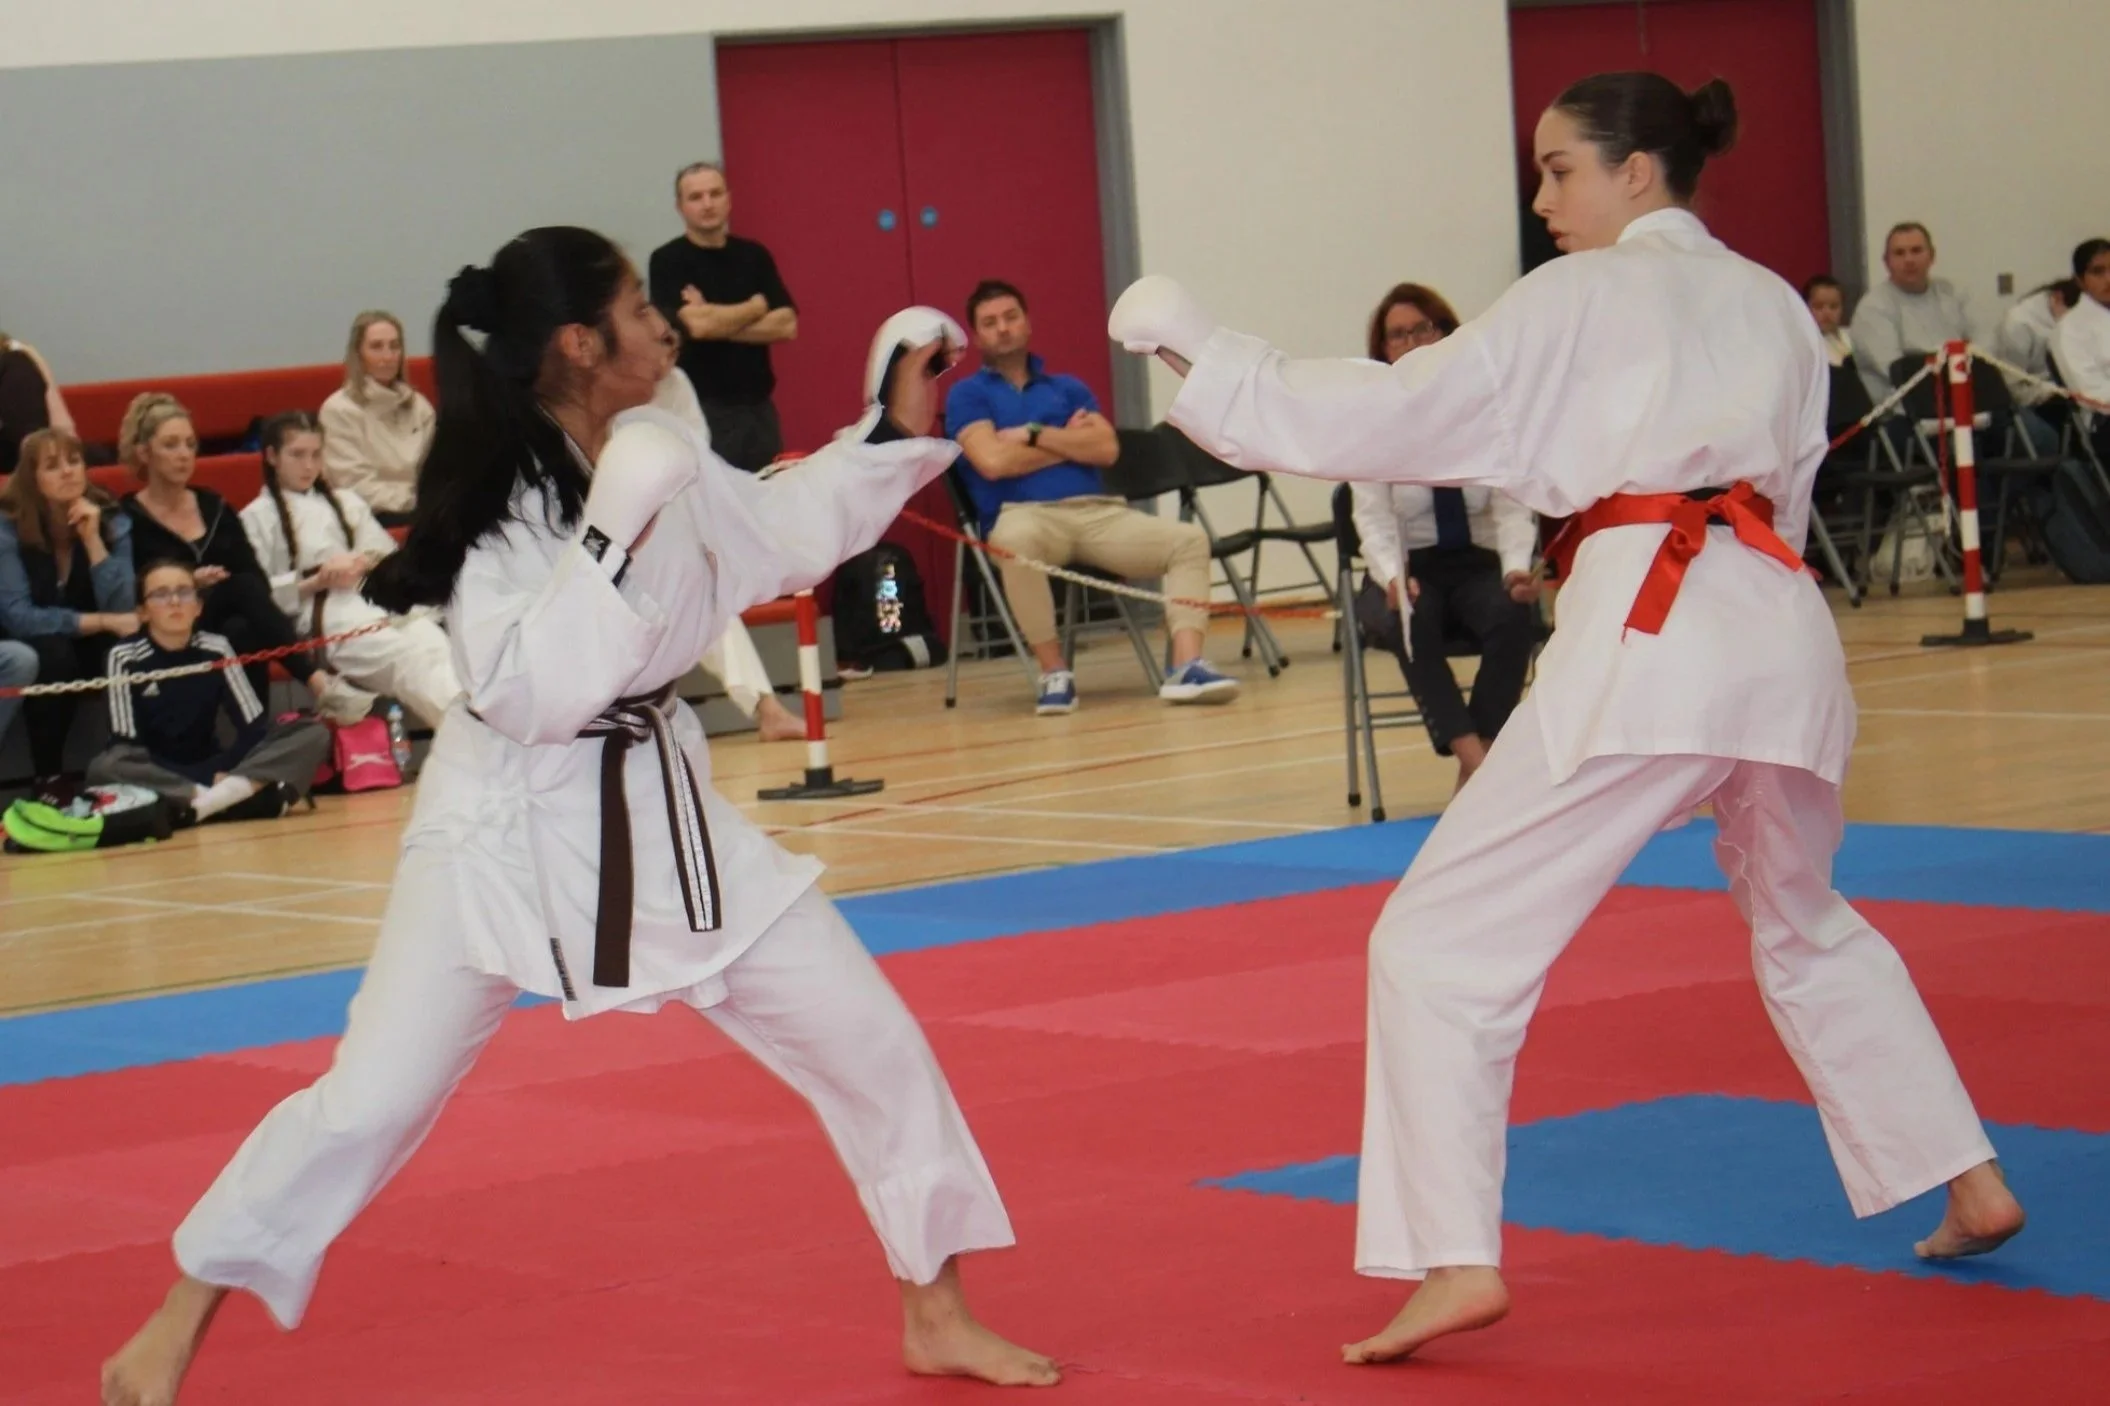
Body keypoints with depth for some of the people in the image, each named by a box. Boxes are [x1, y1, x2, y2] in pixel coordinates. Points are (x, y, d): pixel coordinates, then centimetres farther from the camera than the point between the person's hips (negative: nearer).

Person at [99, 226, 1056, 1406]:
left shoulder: (655, 459, 1)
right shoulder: (499, 503, -20)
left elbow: (788, 532, 19)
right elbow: (529, 694, -29)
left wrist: (894, 430, 11)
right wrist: (616, 539, -34)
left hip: (659, 809, 7)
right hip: (510, 823, -7)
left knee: (868, 1039, 4)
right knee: (373, 1098, -3)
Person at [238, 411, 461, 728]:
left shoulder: (347, 503, 31)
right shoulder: (258, 518, 15)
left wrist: (363, 563, -2)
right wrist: (316, 583, -9)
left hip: (378, 601, 5)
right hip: (323, 618, -5)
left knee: (438, 648, -33)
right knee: (407, 657, -38)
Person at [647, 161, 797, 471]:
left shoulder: (754, 256, 10)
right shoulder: (668, 261, -4)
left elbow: (786, 325, 0)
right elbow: (696, 324, -19)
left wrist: (718, 321, -11)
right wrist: (756, 307, -3)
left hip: (758, 406, 5)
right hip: (703, 408, -5)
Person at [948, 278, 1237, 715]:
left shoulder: (1069, 388, 24)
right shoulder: (968, 394, 12)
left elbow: (1107, 448, 6)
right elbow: (993, 461, -7)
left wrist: (1033, 435, -1)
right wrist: (1068, 442, 4)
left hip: (1097, 513, 5)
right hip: (1027, 515, -4)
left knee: (1189, 539, -17)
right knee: (1016, 542, -42)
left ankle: (1186, 667, -30)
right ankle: (1054, 673, -29)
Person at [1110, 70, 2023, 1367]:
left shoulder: (1577, 300, 2)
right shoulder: (1773, 304, 20)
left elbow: (1395, 415, -2)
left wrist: (1201, 351, 3)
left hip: (1646, 633, -7)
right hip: (1784, 627, 7)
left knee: (1442, 945, -3)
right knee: (1807, 927, 30)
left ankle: (1458, 1259, -13)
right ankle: (1974, 1186, 30)